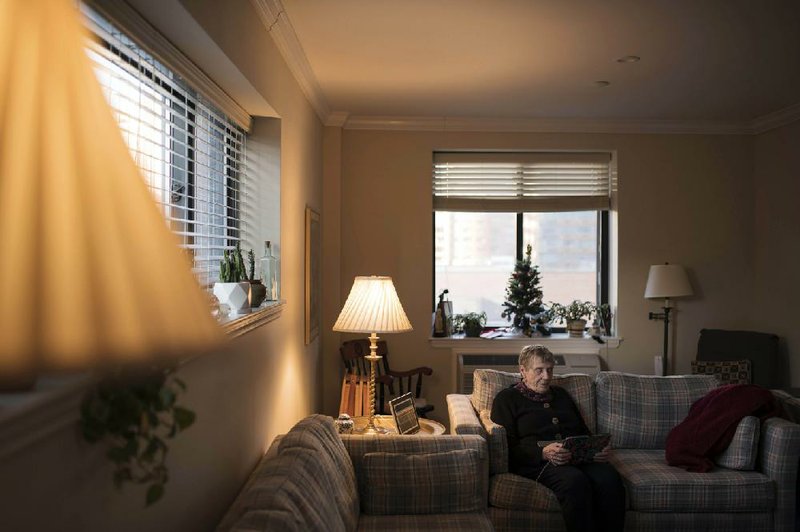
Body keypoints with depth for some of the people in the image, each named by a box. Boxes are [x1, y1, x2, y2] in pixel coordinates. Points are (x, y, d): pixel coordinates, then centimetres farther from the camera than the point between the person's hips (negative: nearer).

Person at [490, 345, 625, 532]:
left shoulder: (561, 394, 29)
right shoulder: (507, 399, 10)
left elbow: (584, 432, 28)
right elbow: (508, 447, -2)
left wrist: (598, 449, 4)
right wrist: (543, 453, -19)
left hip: (578, 457, 5)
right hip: (536, 463, -5)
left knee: (609, 478, -29)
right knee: (575, 480, -37)